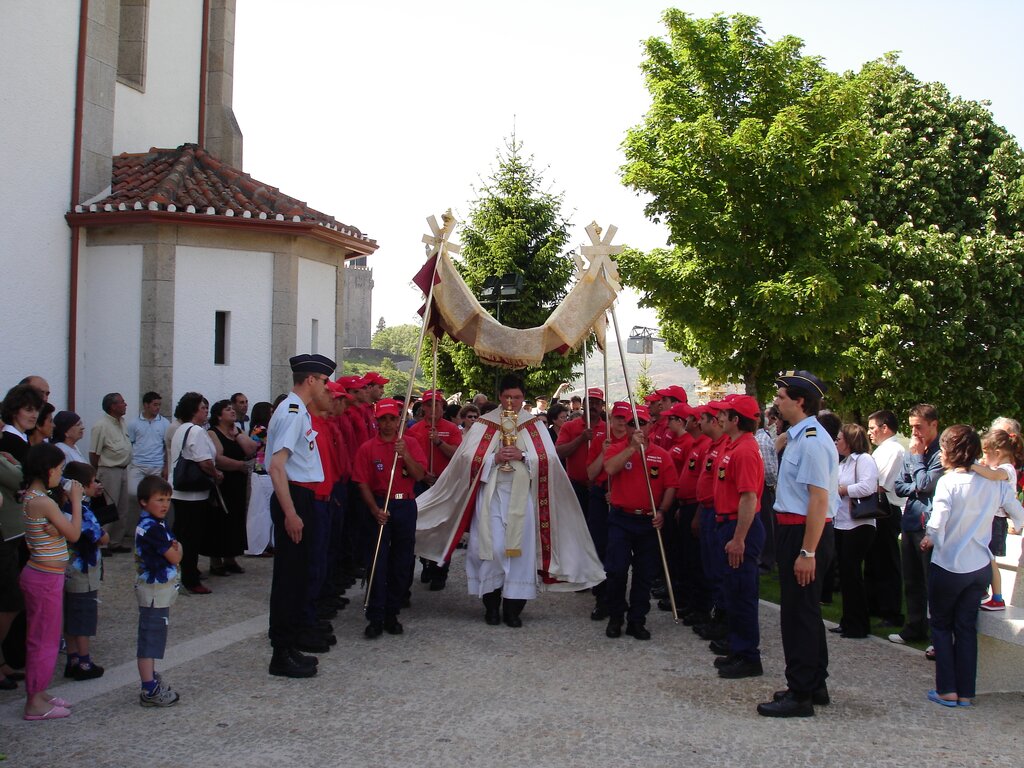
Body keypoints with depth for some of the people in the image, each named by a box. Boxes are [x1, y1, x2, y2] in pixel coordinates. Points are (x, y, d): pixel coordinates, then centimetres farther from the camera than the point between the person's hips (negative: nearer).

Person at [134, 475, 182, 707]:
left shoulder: (147, 524, 9)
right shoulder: (153, 528, -22)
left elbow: (168, 549, 12)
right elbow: (174, 558, -18)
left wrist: (172, 546, -9)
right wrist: (178, 548, 2)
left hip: (156, 589, 10)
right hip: (155, 590, -10)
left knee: (151, 637, 19)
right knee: (150, 637, -6)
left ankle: (150, 679, 31)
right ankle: (149, 690, -1)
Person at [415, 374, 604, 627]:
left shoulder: (535, 426, 8)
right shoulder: (483, 424, 6)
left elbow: (548, 460, 0)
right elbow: (469, 458, -1)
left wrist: (523, 456, -14)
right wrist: (494, 458, -14)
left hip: (522, 495, 1)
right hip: (491, 494, -1)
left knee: (520, 548, -1)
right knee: (491, 547, -4)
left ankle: (513, 606, 7)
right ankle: (491, 604, 9)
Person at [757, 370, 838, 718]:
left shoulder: (811, 442, -20)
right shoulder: (797, 437, 11)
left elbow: (819, 499, -24)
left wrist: (808, 552, -24)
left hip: (805, 532, -10)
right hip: (793, 530, 10)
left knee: (799, 612, -2)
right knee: (805, 610, 19)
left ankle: (800, 695, 9)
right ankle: (815, 686, 32)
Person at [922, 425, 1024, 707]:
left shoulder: (948, 482, -18)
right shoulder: (994, 482, -3)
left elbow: (937, 525, -25)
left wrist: (929, 539, -4)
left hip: (948, 565, -4)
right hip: (981, 567, 4)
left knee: (941, 625, 13)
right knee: (967, 627, 14)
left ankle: (947, 690, 11)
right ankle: (965, 693, 16)